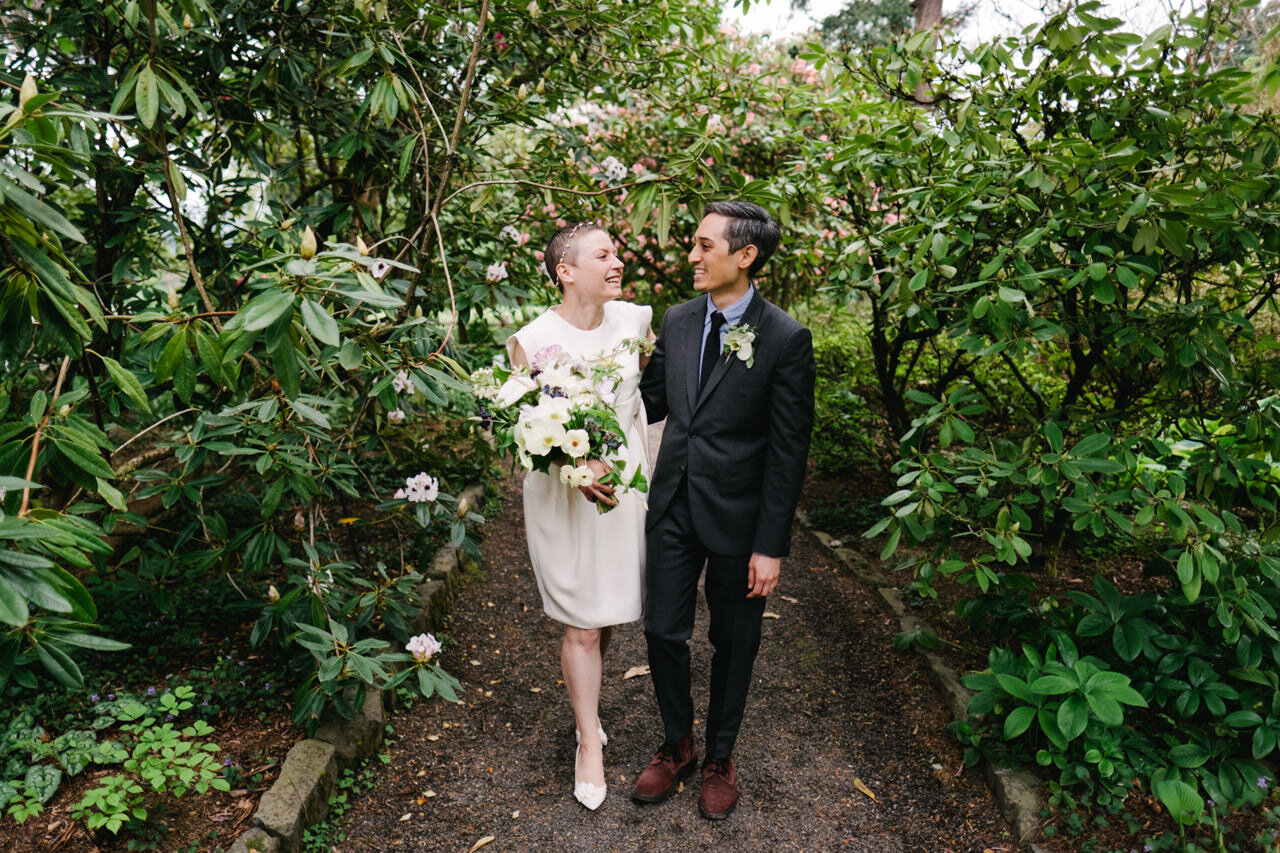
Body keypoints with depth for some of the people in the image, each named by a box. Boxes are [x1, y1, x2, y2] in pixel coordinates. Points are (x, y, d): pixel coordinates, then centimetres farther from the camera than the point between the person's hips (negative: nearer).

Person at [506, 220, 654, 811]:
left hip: (625, 480, 4)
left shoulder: (633, 320, -2)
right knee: (582, 625, 5)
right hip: (564, 493, -4)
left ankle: (583, 702, 47)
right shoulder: (533, 340, -14)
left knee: (608, 613, 19)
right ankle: (589, 741, 27)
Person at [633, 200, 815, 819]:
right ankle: (676, 746, 38)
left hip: (737, 514, -4)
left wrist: (771, 546, -13)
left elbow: (788, 451, -13)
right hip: (673, 506, 4)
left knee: (733, 642, 14)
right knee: (663, 631, 12)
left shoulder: (786, 339, -14)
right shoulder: (676, 321, 2)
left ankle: (720, 757, 38)